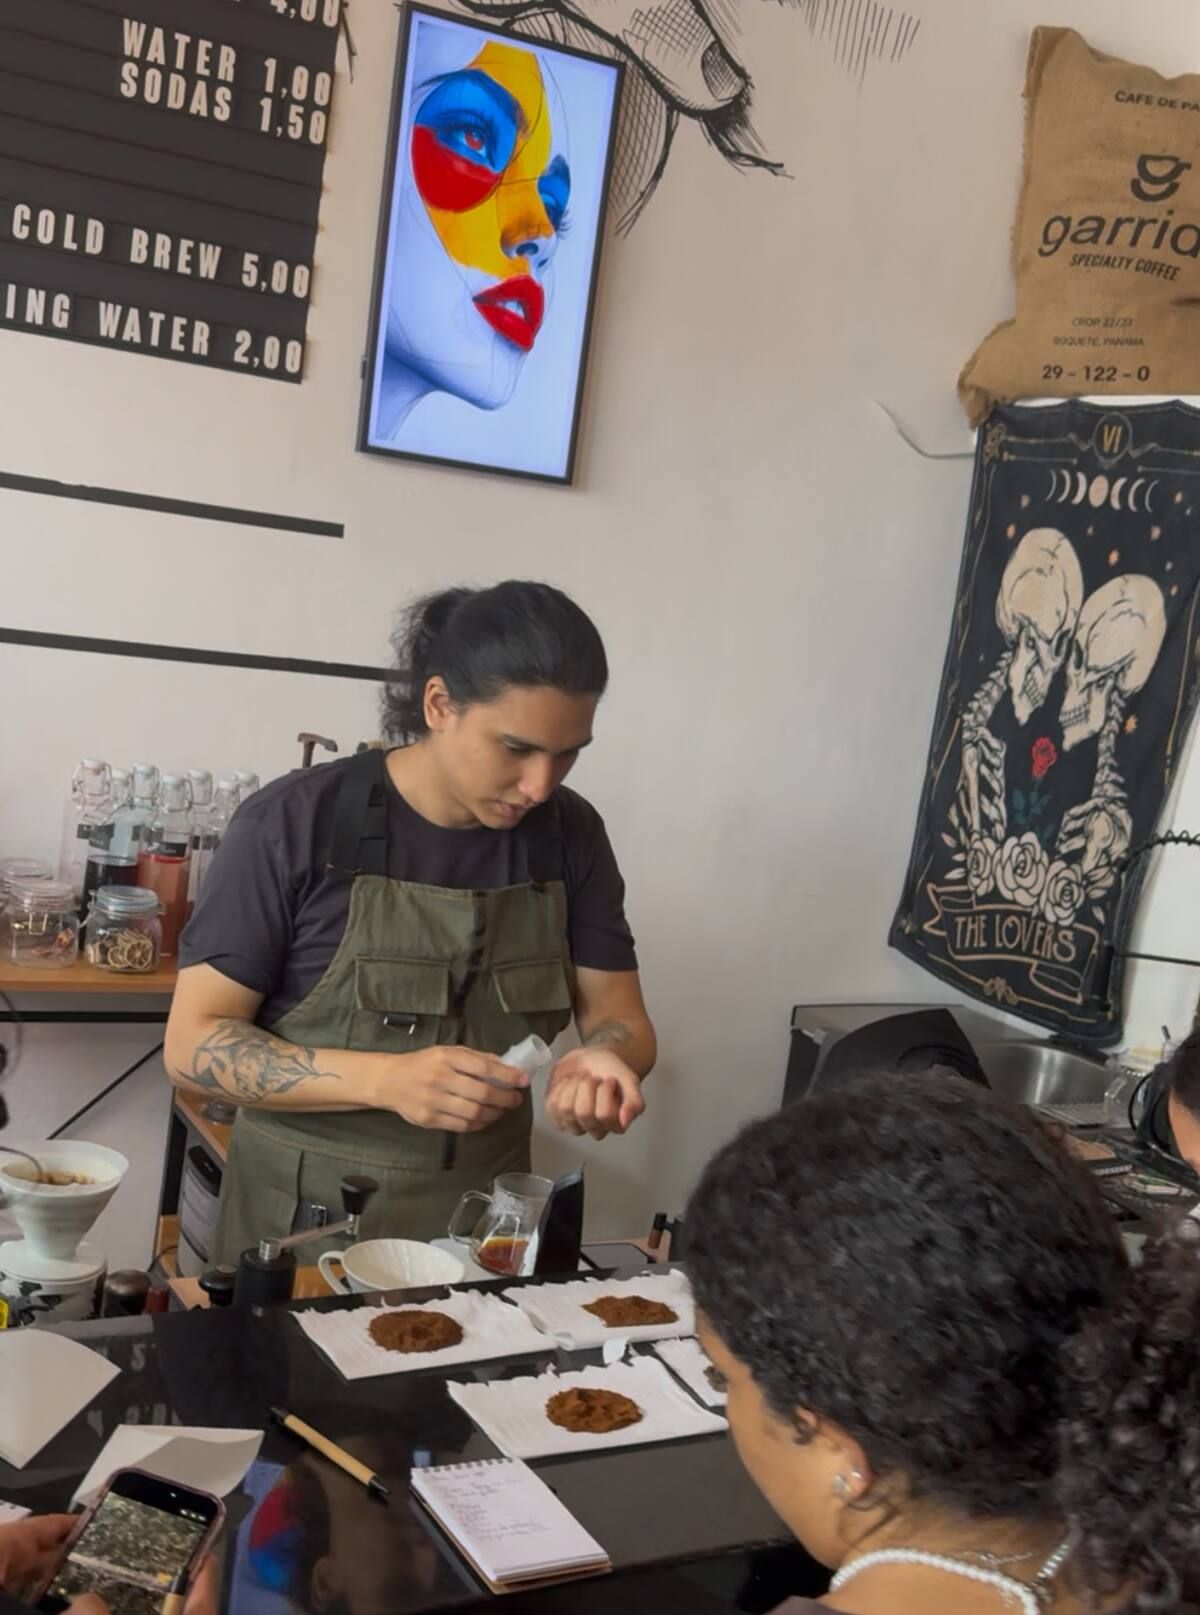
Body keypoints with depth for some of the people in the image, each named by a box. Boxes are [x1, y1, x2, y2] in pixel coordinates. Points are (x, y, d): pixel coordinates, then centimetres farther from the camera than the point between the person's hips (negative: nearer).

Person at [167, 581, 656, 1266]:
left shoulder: (570, 835, -4)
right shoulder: (296, 823, -16)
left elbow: (620, 1015, 1)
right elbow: (195, 1043, -15)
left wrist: (602, 1058, -23)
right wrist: (385, 1079, -29)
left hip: (483, 1223, 4)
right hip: (307, 1222, -3)